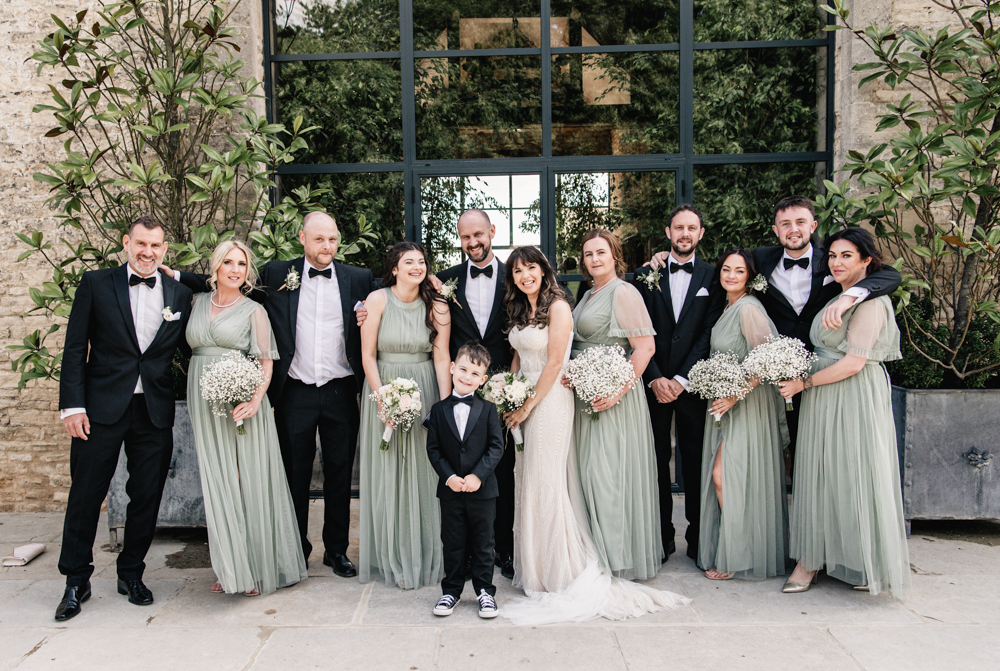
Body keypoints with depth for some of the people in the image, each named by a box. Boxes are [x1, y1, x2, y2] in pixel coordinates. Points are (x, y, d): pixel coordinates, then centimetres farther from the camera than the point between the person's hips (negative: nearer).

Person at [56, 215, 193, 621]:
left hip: (155, 412, 2)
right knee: (85, 496, 7)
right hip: (102, 408, -2)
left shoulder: (180, 295, 7)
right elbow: (75, 348, 0)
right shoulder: (96, 284, 1)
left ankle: (131, 574, 28)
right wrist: (72, 404, -7)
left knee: (147, 498, 10)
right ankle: (76, 580, 24)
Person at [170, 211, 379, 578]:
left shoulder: (359, 279, 4)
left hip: (341, 392, 1)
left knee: (339, 472, 10)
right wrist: (176, 276, 3)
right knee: (295, 473, 10)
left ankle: (336, 550, 26)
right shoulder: (277, 275, 3)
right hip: (295, 393, 0)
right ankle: (296, 550, 27)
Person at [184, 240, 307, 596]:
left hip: (241, 402, -3)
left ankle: (257, 567, 10)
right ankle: (230, 568, 16)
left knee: (248, 482, -1)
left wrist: (255, 400, -18)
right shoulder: (198, 302, 12)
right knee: (217, 483, 6)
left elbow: (266, 363, -3)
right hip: (204, 402, 4)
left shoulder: (254, 310, 1)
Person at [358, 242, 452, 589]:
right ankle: (394, 559, 18)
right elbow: (368, 355, -5)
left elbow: (441, 358, -4)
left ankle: (428, 557, 20)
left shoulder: (436, 306, 0)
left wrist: (445, 405, -12)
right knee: (388, 475, 4)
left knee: (425, 473, 5)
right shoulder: (377, 300, -6)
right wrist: (382, 400, -11)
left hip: (424, 391, 2)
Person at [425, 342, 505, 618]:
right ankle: (451, 590, 27)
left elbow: (497, 447, -7)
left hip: (482, 490, -1)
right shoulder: (438, 410, 1)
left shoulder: (488, 410, -2)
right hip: (450, 490, 1)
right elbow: (433, 449, 0)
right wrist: (449, 476, -13)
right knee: (452, 544, 13)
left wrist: (478, 475, -17)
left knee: (483, 544, 10)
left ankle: (485, 591, 24)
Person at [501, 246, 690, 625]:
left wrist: (529, 405, -12)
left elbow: (555, 362, -15)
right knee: (528, 482, 11)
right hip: (522, 400, 8)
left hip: (549, 400, -8)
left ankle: (562, 575, 10)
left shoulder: (557, 307, -11)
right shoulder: (519, 311, 13)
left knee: (547, 483, -3)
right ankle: (533, 568, 24)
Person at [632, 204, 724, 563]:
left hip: (692, 383, -1)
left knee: (695, 460, 5)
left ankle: (697, 538, 17)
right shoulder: (645, 275, 7)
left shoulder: (712, 277, 4)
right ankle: (662, 537, 15)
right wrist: (654, 378, -7)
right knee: (657, 460, 5)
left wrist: (682, 379, -9)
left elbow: (709, 333, -2)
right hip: (653, 381, 1)